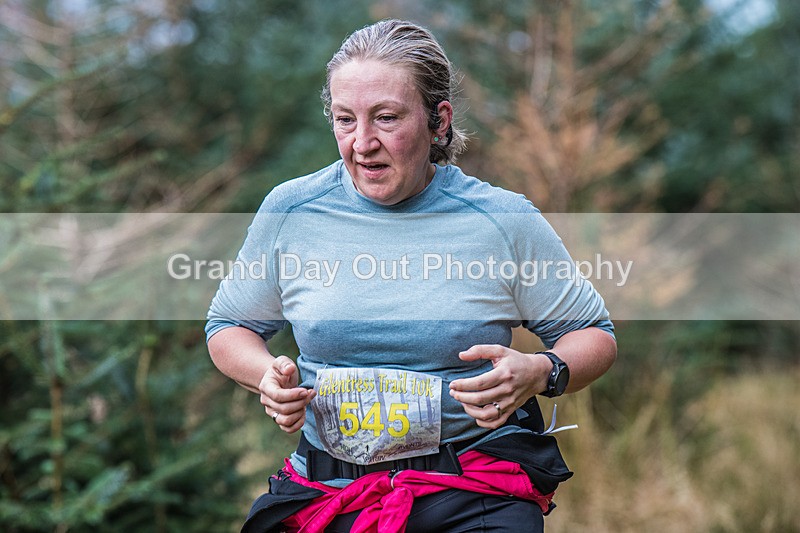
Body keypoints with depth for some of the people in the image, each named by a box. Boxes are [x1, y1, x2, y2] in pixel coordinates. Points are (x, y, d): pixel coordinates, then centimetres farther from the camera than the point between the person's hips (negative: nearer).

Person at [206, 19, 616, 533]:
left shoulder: (505, 220, -2)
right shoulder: (289, 211, 3)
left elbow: (596, 335, 7)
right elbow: (229, 325, 16)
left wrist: (540, 373, -15)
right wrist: (266, 374, -6)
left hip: (479, 492, -1)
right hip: (329, 487, 1)